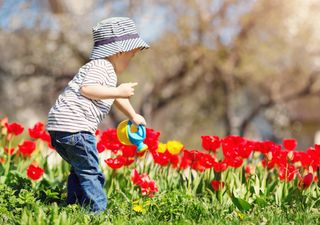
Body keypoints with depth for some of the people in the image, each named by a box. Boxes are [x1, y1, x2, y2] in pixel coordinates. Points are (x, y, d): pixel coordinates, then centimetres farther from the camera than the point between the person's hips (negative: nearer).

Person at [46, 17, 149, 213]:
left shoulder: (109, 72, 26)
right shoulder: (100, 67, -7)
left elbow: (116, 98, 42)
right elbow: (86, 89, -23)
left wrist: (133, 116, 51)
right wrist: (118, 91, -20)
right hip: (74, 126, -11)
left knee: (80, 170, 21)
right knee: (90, 171, -8)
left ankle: (74, 205, 25)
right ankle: (98, 210, -8)